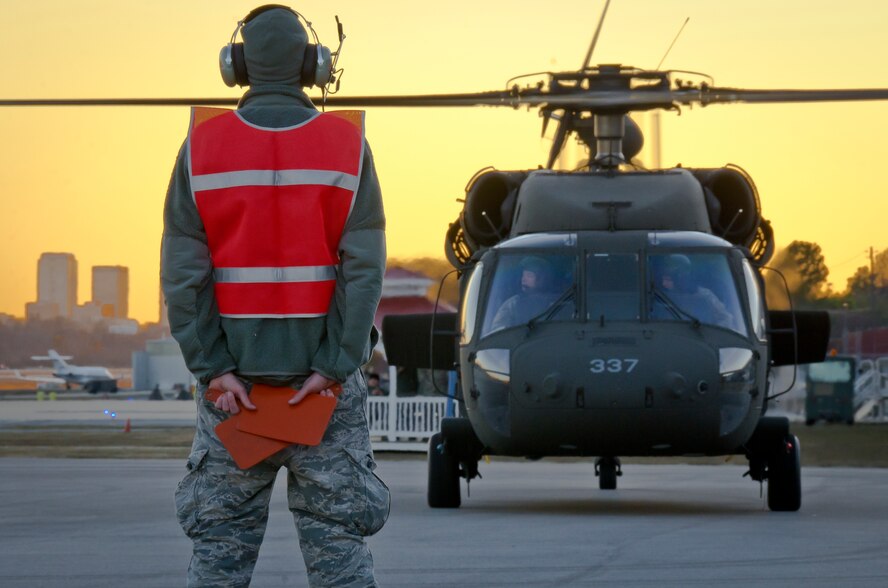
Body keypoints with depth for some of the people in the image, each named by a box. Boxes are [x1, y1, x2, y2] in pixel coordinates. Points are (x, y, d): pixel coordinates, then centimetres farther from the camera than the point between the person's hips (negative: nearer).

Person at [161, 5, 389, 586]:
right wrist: (332, 367, -10)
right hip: (324, 372, 0)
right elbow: (364, 270, -11)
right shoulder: (348, 145, -3)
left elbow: (183, 274, -8)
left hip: (234, 374, 0)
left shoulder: (202, 145, -2)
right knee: (338, 539, 4)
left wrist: (214, 370, -7)